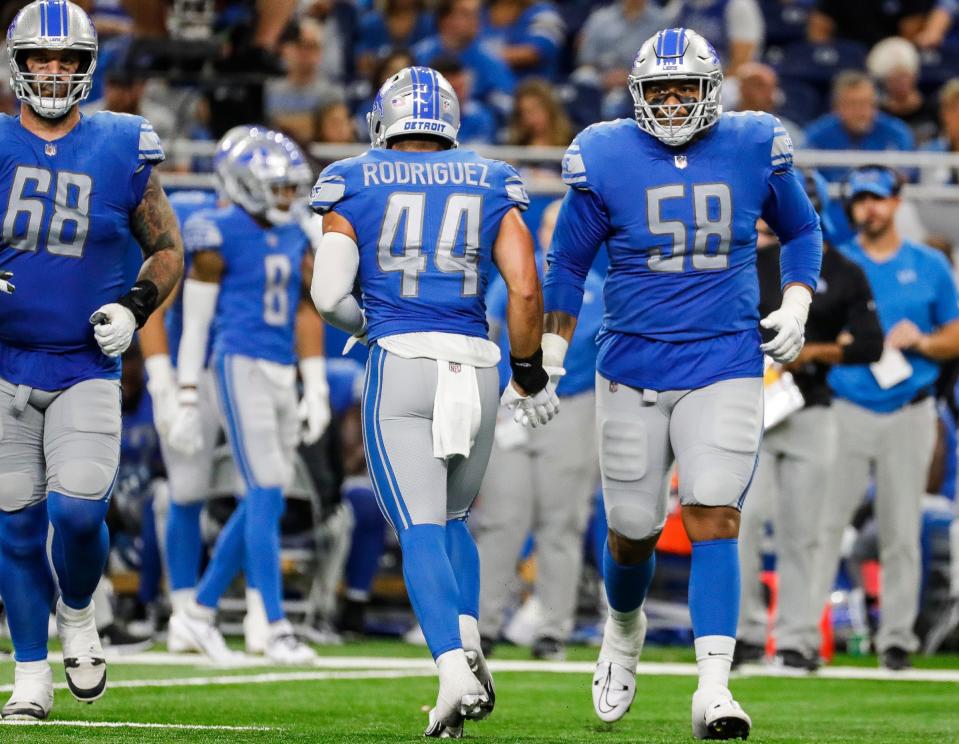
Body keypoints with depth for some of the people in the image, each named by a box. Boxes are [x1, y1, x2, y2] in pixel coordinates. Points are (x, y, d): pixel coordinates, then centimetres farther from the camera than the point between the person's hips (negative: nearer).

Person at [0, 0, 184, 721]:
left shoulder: (122, 151, 0)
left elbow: (168, 250, 11)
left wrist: (137, 306, -7)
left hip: (87, 366, -1)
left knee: (78, 512, -14)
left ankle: (78, 616, 18)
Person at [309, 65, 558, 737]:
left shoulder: (355, 188, 7)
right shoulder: (489, 186, 12)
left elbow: (329, 295, -2)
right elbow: (525, 289, 2)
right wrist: (529, 373, 15)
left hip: (399, 362, -2)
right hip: (475, 364, 2)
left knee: (420, 530, -5)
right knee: (453, 520, 21)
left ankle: (455, 670, -23)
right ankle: (469, 642, -1)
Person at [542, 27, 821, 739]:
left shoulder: (754, 148, -1)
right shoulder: (606, 159, -4)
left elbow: (801, 230, 16)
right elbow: (568, 262, 8)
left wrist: (796, 305, 0)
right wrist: (550, 356, 7)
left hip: (725, 367, -1)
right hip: (632, 367, 1)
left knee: (715, 519, -15)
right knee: (633, 530, 8)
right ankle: (623, 628, 42)